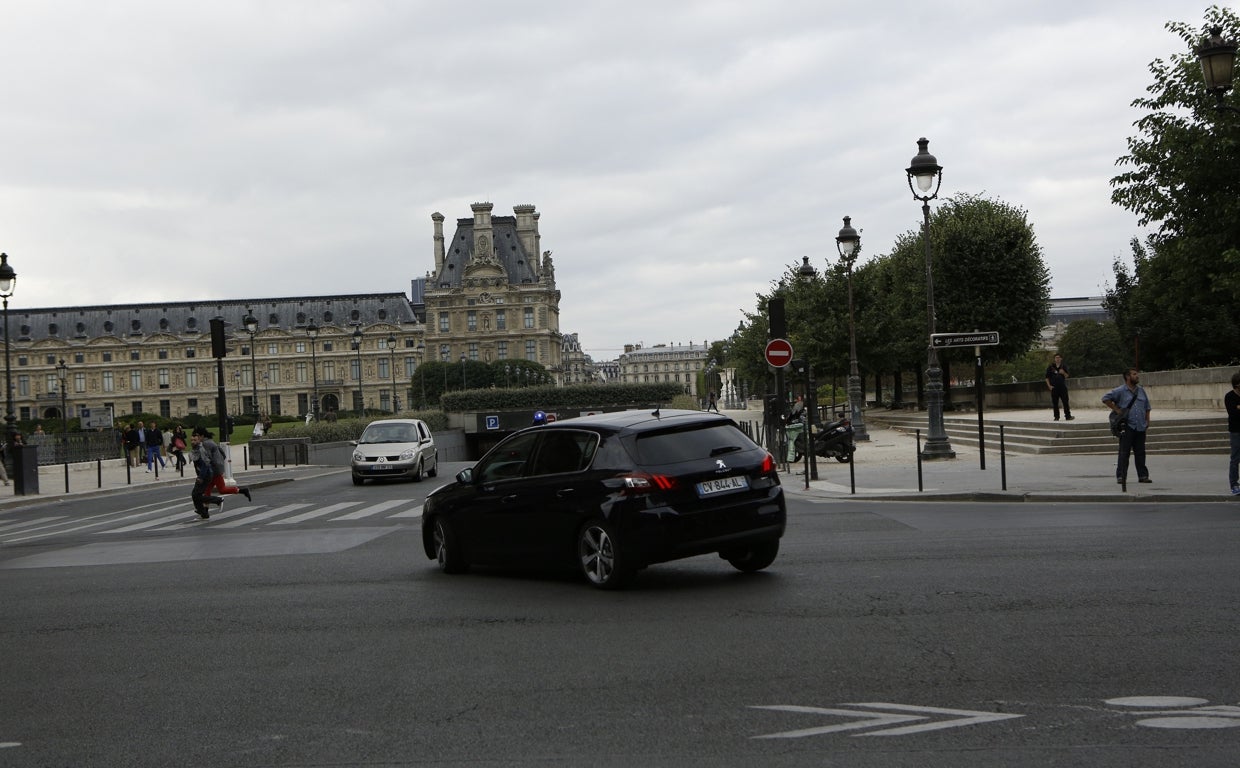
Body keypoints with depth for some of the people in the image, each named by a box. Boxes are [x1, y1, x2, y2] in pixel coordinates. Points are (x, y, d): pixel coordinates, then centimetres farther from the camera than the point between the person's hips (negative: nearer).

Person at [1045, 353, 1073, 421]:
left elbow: (1067, 376, 9)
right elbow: (1047, 377, 5)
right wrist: (1049, 385, -5)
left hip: (1062, 387, 0)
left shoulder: (1063, 367, 7)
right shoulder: (1050, 367, 3)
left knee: (1065, 401, -3)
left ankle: (1068, 416, 0)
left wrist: (1063, 373, -12)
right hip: (1054, 387, 0)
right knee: (1055, 403, 1)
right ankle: (1056, 416, 8)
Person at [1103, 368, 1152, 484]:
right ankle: (1121, 476, -1)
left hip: (1141, 427, 5)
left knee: (1140, 453, 8)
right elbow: (1105, 399, -8)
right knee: (1124, 453, -4)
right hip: (1127, 427, -5)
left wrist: (1147, 420, 13)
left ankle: (1143, 476, 13)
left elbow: (1147, 407, 22)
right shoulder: (1120, 391, -4)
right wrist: (1116, 410, -9)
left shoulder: (1141, 391, 15)